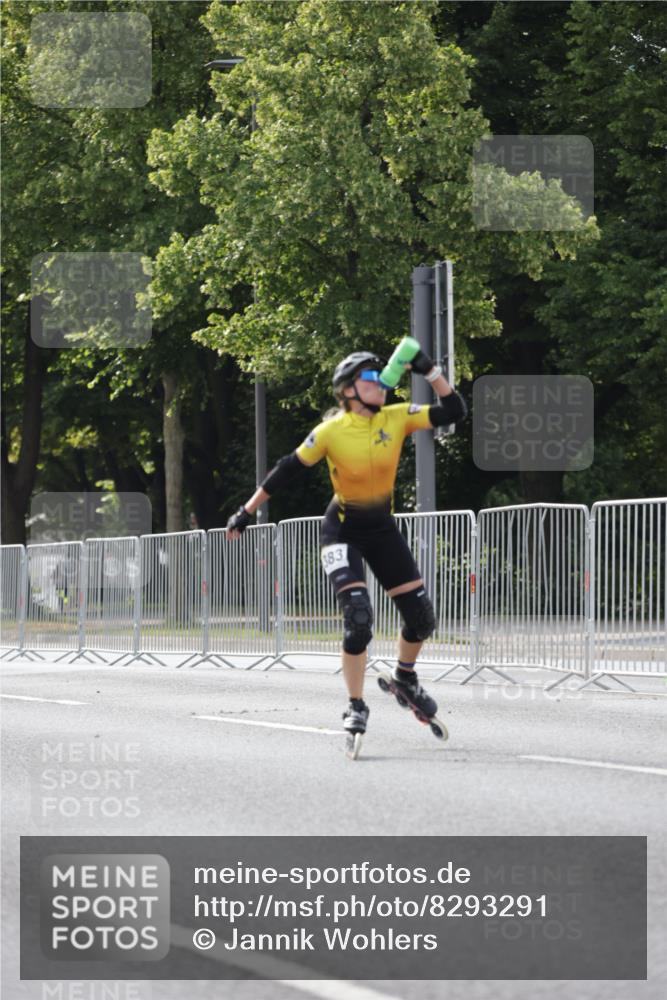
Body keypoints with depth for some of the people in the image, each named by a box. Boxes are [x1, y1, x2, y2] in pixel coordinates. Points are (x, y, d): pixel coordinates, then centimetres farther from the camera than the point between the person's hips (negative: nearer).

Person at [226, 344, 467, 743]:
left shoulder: (397, 419, -8)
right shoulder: (332, 431, -17)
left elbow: (454, 412, -12)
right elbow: (287, 470, -10)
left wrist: (431, 371, -23)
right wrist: (247, 512, -7)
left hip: (382, 528, 5)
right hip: (343, 530, -5)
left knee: (421, 616, 3)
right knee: (359, 619, -19)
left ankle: (405, 676, 32)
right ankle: (356, 707, -5)